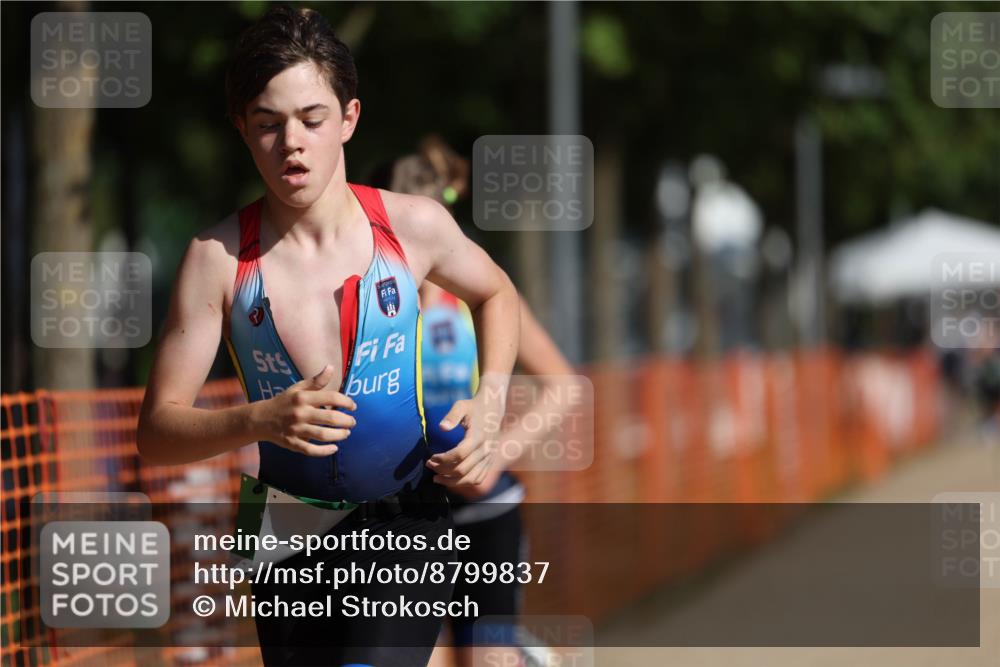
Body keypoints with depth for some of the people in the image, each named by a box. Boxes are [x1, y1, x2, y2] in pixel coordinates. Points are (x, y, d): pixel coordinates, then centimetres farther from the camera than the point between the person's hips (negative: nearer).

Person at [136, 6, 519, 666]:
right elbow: (157, 431, -11)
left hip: (406, 531, -1)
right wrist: (260, 420, -29)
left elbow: (496, 292, 15)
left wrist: (489, 402, -2)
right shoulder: (219, 258, -11)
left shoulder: (414, 226, -8)